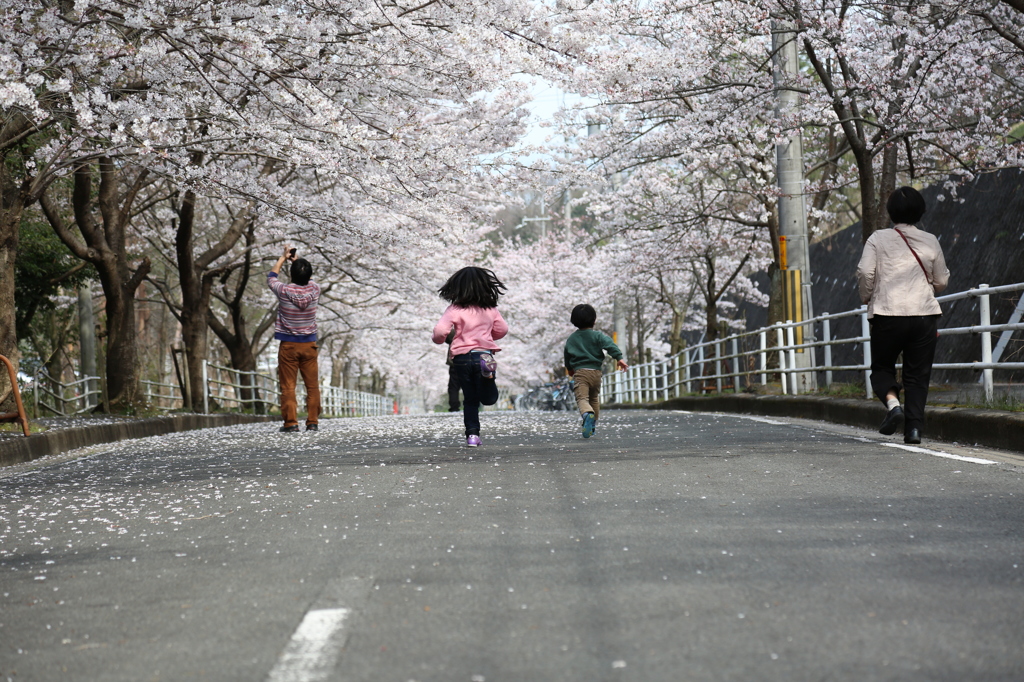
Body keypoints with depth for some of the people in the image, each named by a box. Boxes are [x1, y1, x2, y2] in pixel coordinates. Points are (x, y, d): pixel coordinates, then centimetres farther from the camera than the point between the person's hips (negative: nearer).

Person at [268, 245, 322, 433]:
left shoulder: (284, 291, -12)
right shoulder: (314, 290, -6)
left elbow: (271, 277, 11)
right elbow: (308, 277, 20)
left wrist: (284, 258, 22)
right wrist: (296, 260, 25)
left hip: (288, 345, -2)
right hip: (309, 344, 2)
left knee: (288, 386, 1)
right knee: (312, 385, 7)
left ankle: (291, 423, -3)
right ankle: (313, 422, 7)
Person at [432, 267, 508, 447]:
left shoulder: (455, 310, -7)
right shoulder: (491, 309, 3)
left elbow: (440, 331, -15)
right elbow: (502, 329, 11)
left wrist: (438, 339, 8)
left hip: (462, 357, 0)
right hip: (484, 354, 0)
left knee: (470, 399, 14)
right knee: (489, 398, 1)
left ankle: (472, 435, 6)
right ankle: (487, 375, -31)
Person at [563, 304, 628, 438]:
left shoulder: (571, 338, 11)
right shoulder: (598, 335, 2)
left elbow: (566, 355, 23)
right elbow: (610, 345, -15)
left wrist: (569, 368, 40)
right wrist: (619, 358, -19)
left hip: (579, 372, -1)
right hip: (596, 371, 1)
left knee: (581, 398, -14)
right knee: (594, 398, 22)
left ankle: (587, 414, -45)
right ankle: (593, 424, 24)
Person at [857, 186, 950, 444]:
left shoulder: (878, 239, 0)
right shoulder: (930, 241, 7)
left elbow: (864, 272, -9)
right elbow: (941, 281, 13)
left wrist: (866, 297, 8)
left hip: (888, 314, -2)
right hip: (924, 314, 2)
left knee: (881, 367, 12)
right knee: (917, 375, 7)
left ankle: (892, 402, -15)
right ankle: (914, 427, 0)